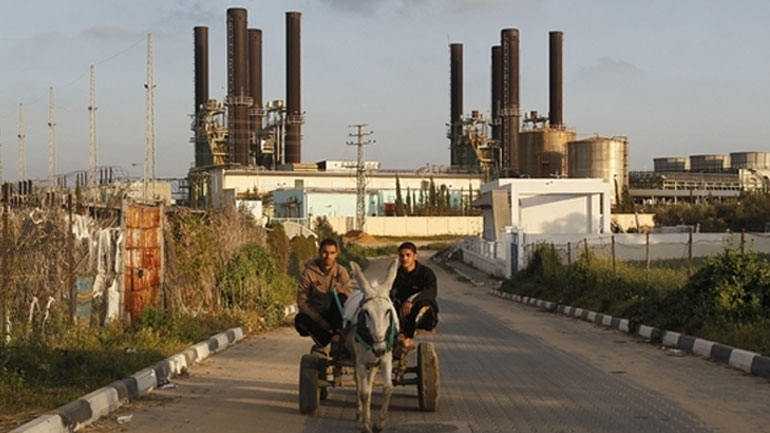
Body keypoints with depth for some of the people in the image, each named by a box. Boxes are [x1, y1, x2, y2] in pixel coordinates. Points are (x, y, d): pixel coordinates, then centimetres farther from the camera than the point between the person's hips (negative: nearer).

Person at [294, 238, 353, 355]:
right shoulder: (309, 272, -8)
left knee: (341, 297, -30)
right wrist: (320, 321, -20)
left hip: (333, 316, 1)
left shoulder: (341, 271, -3)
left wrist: (343, 291, -36)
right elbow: (302, 302, -10)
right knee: (300, 319, -34)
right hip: (315, 316, -1)